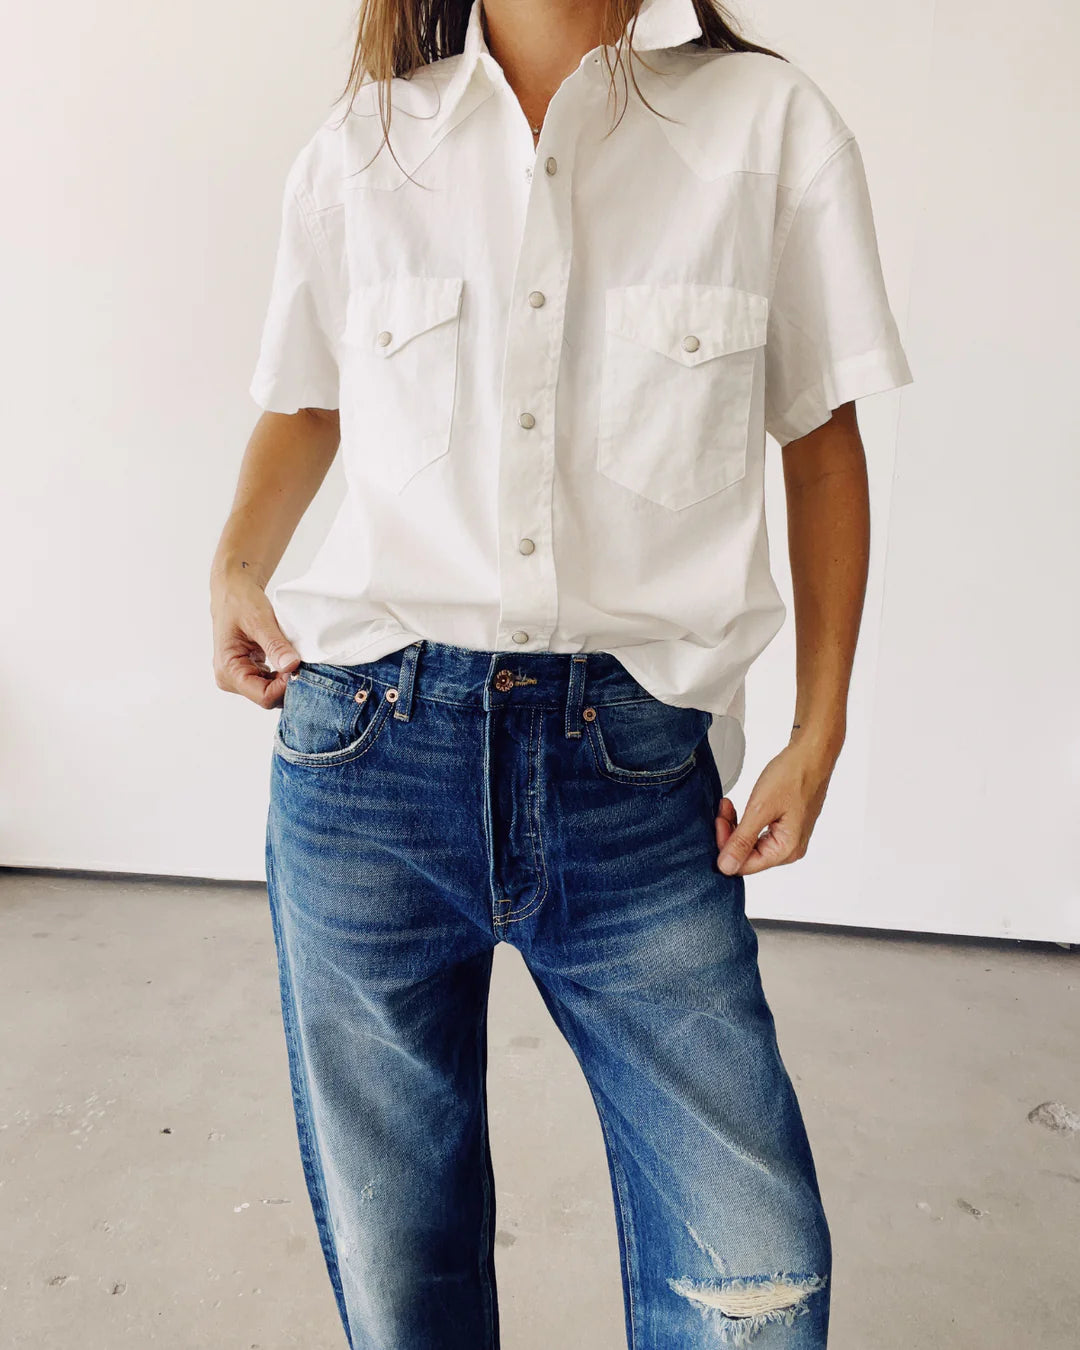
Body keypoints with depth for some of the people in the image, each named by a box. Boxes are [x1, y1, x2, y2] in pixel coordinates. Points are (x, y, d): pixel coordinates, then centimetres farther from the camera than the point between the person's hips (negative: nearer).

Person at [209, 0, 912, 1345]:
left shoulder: (773, 125, 5)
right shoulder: (357, 150, 9)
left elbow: (823, 440, 9)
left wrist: (819, 730, 4)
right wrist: (238, 559, 2)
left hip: (637, 775, 0)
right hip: (370, 746, 2)